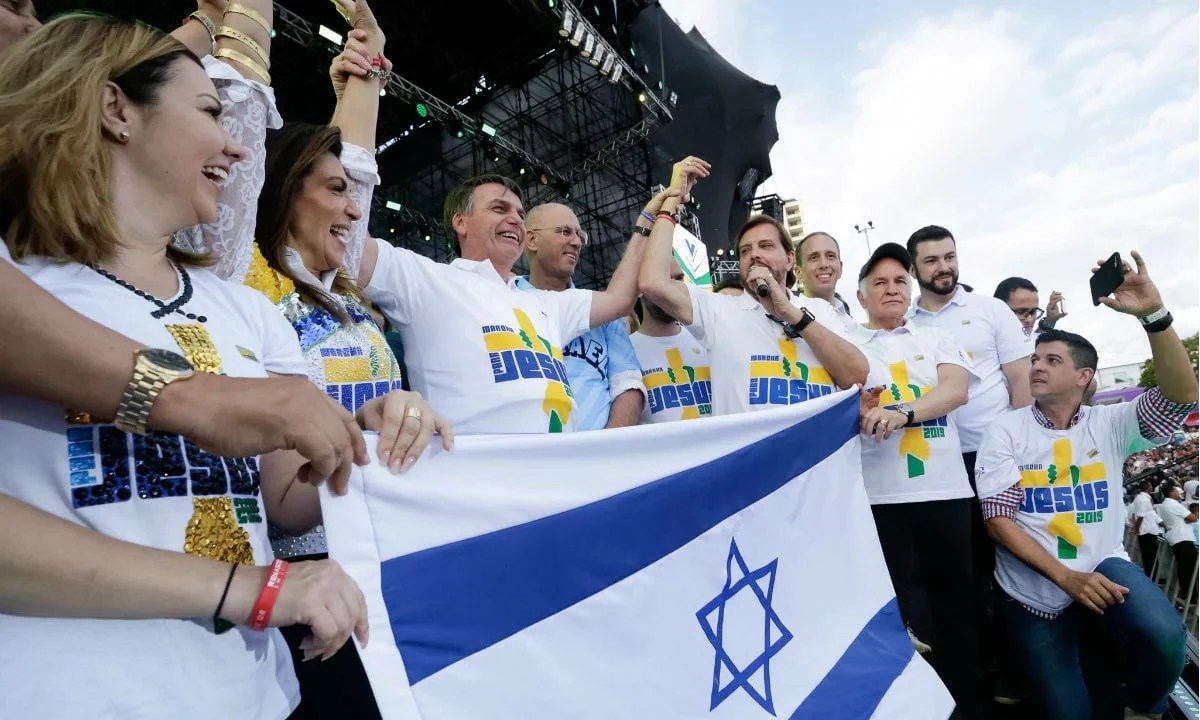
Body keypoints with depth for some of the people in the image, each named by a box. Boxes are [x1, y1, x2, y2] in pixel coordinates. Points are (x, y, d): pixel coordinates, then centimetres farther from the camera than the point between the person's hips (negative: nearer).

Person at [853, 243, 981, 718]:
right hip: (881, 495, -2)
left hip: (946, 490, 2)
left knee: (956, 604, 11)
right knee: (902, 613, 6)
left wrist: (902, 412, -22)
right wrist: (859, 413, -24)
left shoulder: (937, 340, 14)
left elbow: (956, 390, -4)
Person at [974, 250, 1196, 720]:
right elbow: (998, 518, -10)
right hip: (1034, 592, -1)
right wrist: (1065, 577, -20)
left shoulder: (1108, 423, 3)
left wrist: (1154, 315, -26)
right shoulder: (1005, 432, -5)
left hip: (1102, 566, 1)